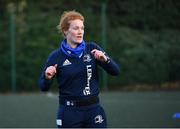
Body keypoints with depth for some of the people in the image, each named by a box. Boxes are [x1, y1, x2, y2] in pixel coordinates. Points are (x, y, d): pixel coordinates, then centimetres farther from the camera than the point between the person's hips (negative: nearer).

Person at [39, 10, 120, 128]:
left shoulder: (92, 49, 3)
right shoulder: (56, 56, -2)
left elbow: (115, 71, -1)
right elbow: (43, 87, -1)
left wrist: (105, 59, -20)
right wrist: (47, 77, -23)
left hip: (94, 109, 2)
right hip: (70, 113, -1)